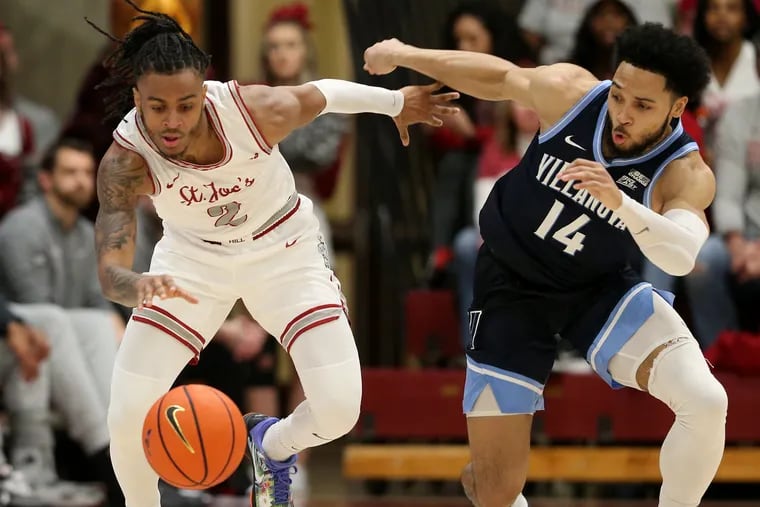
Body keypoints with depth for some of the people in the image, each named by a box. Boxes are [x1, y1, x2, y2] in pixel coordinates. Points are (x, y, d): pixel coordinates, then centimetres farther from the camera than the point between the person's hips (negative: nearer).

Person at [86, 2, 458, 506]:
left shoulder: (260, 111, -33)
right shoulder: (125, 160, -32)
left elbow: (322, 94, -10)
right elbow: (110, 270, -40)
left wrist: (396, 102, 9)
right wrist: (138, 286, -65)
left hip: (285, 250, 0)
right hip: (194, 258, 0)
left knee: (339, 410, -13)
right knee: (127, 419, -12)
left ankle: (272, 447, 23)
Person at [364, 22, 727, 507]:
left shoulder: (687, 175, -24)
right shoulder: (570, 90, -19)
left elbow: (681, 257, -44)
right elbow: (499, 75, 1)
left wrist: (618, 201, -60)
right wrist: (405, 54, 11)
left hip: (601, 288, 0)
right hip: (513, 288, 0)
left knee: (706, 402, -26)